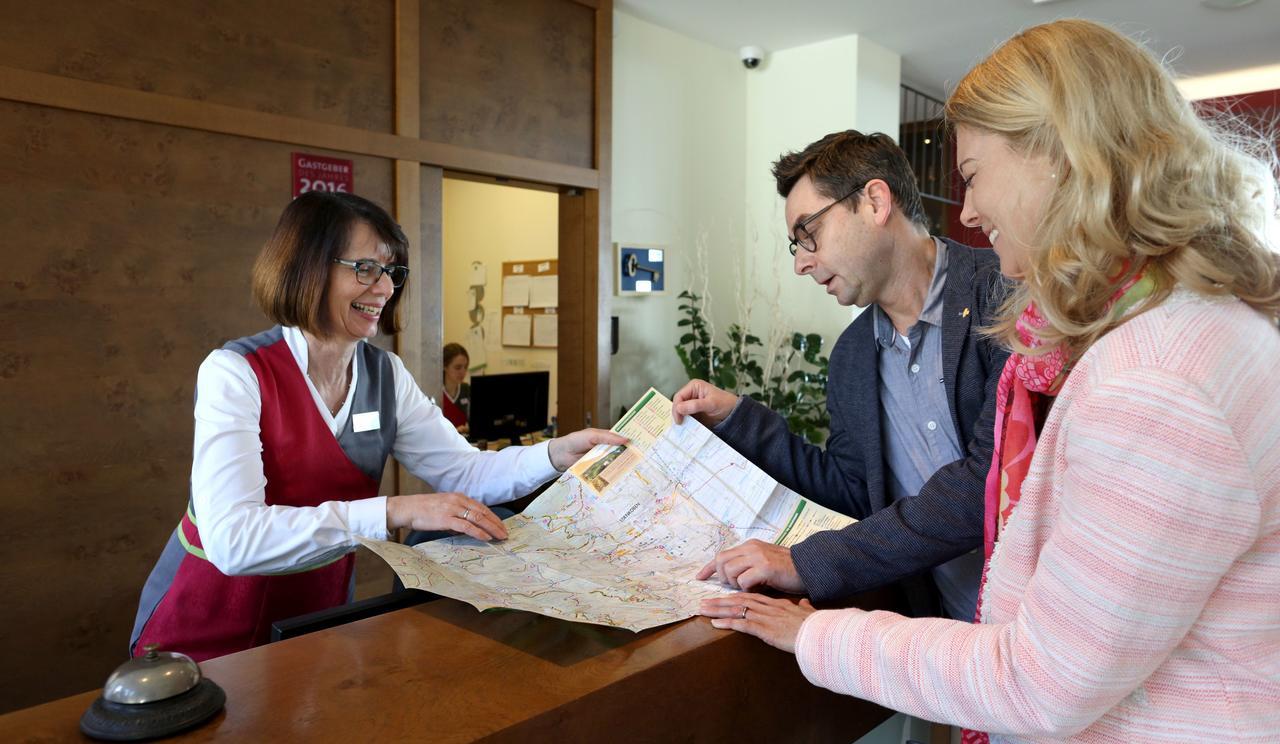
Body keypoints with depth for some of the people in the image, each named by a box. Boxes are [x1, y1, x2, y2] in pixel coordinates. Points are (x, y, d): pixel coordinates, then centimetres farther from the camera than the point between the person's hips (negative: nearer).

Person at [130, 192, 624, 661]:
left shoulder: (385, 375, -1)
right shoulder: (235, 373, -19)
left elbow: (463, 470, -4)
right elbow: (233, 539, -30)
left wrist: (558, 453, -20)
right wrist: (397, 511, -36)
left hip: (318, 622, 5)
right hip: (211, 640, -4)